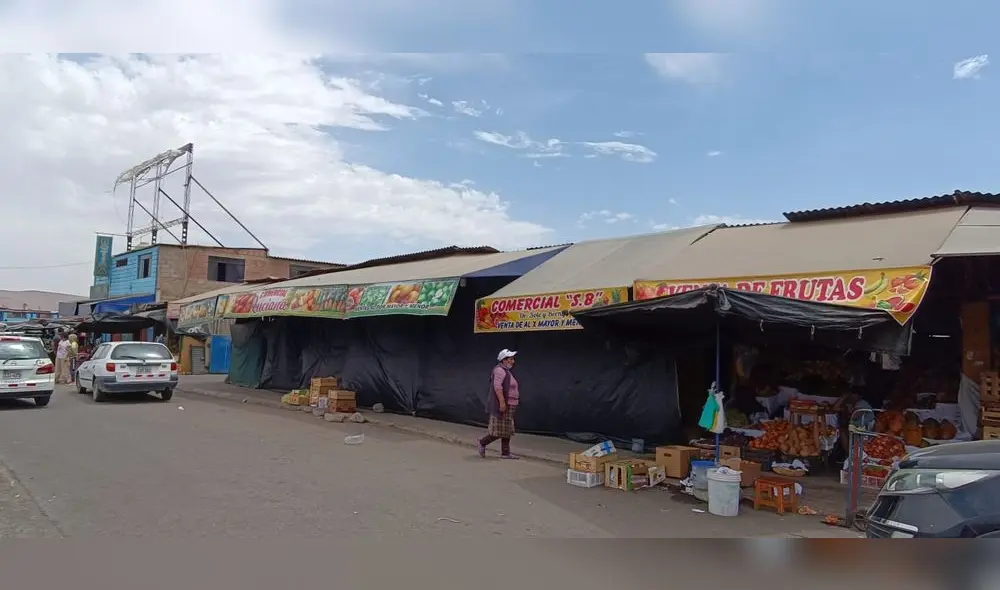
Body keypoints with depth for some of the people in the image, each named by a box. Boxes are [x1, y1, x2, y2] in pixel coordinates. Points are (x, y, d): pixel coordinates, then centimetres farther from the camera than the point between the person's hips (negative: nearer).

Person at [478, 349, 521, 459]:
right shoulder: (499, 370, -13)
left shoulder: (506, 371, 18)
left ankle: (505, 453, 12)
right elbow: (497, 386, -23)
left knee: (507, 430, 9)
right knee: (499, 430, -6)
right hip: (502, 405, -10)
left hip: (507, 406, 10)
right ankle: (483, 443, 11)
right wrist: (502, 402, -27)